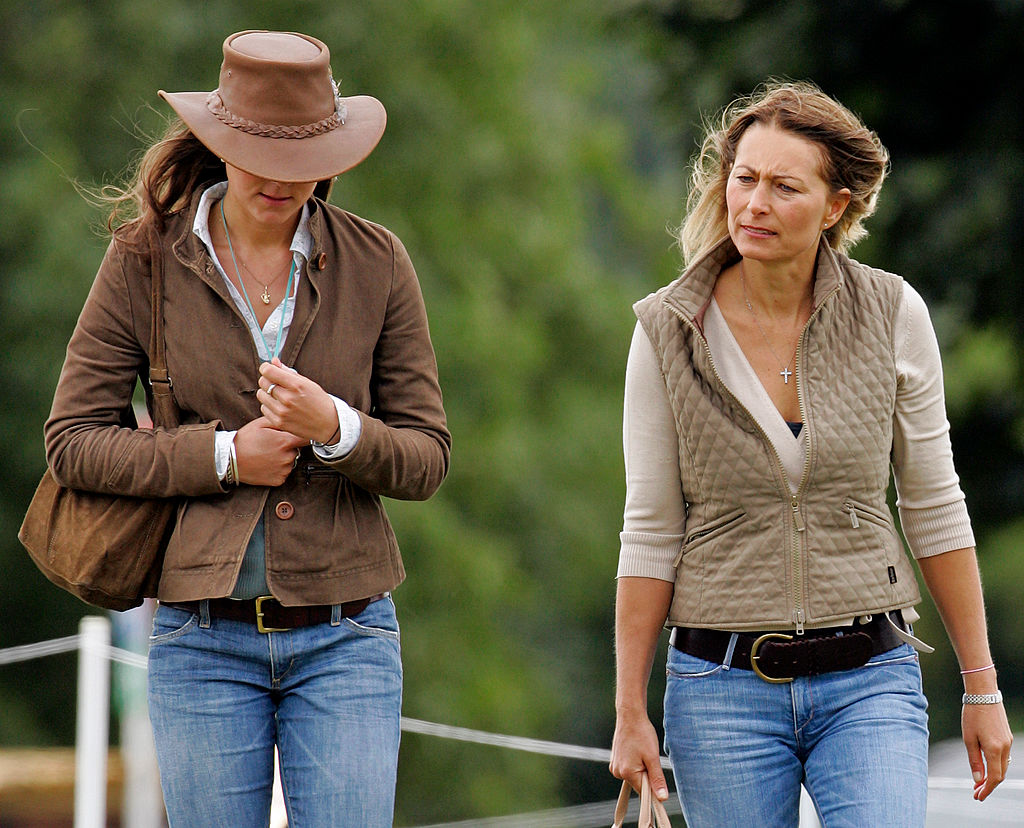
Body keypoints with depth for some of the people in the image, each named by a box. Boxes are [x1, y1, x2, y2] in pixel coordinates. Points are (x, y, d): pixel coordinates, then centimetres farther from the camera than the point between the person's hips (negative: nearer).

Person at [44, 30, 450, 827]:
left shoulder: (375, 262, 2)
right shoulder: (146, 260, 0)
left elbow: (428, 458, 3)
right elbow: (72, 441, -1)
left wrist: (334, 428, -18)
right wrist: (223, 455, -13)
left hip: (344, 638, 0)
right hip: (205, 637, 0)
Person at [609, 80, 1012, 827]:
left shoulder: (892, 316, -2)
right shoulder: (668, 331, -3)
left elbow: (933, 507, 6)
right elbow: (650, 533, 1)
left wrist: (981, 687, 7)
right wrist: (631, 713, 0)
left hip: (868, 681, 0)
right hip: (723, 688, 0)